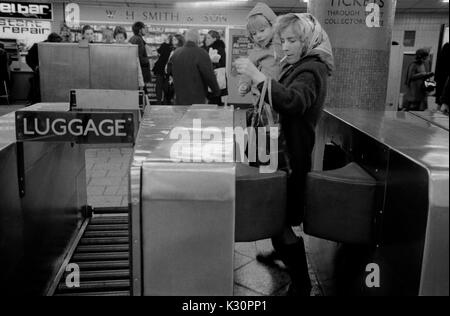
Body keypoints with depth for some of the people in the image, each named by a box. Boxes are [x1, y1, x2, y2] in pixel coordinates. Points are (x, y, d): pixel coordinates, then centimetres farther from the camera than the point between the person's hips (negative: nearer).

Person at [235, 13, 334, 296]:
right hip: (285, 149, 9)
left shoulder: (312, 69, -17)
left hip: (295, 154, -9)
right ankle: (282, 251, 46)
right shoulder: (298, 65, 13)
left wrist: (257, 76, -43)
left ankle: (301, 283, 8)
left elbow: (294, 102, -38)